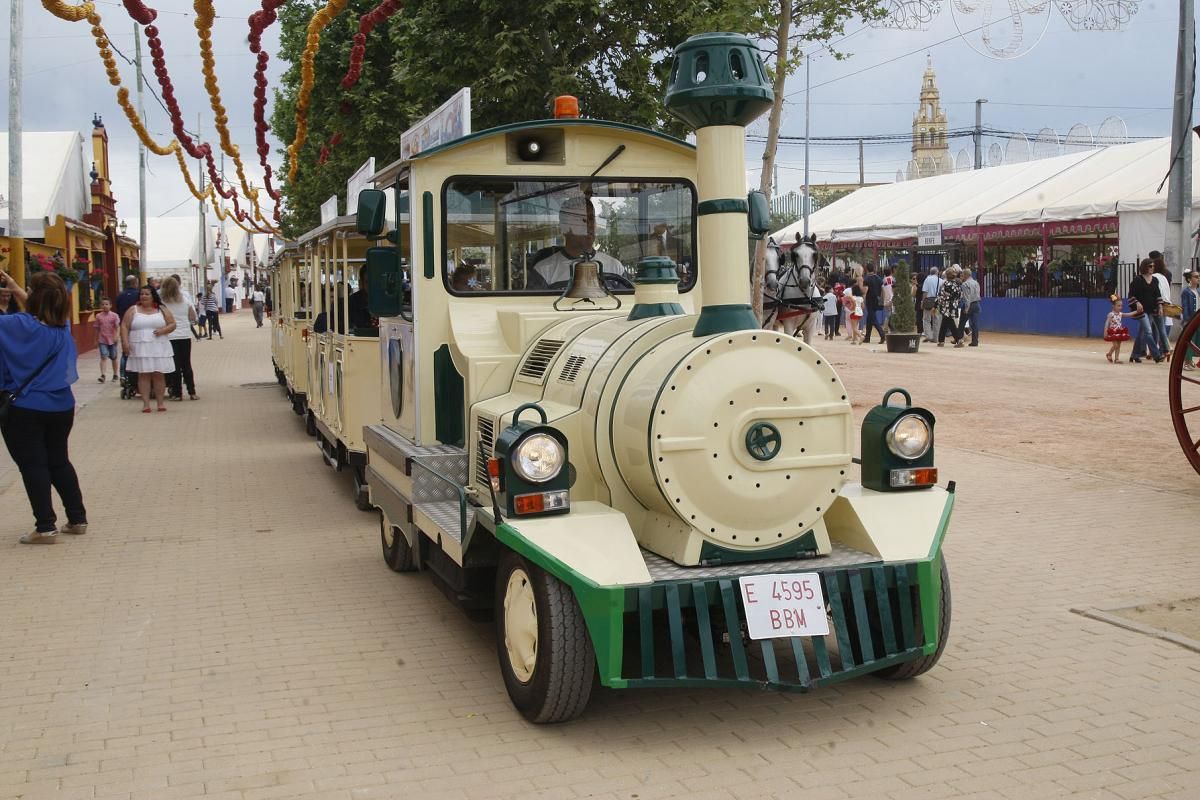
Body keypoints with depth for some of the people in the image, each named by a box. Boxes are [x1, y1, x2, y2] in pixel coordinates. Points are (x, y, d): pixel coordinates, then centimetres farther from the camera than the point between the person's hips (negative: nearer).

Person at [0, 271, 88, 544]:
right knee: (59, 461, 16)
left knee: (32, 465, 1)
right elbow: (40, 309, 22)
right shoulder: (62, 327, 2)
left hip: (24, 409, -6)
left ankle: (46, 527, -1)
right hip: (61, 406, 6)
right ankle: (78, 519, 19)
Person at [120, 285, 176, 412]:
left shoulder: (161, 310, 8)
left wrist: (163, 330, -13)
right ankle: (146, 403, -2)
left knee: (158, 375, 1)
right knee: (143, 375, -3)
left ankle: (161, 402, 7)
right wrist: (125, 342, -9)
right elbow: (124, 326, 2)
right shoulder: (133, 310, 6)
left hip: (159, 348, 0)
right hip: (140, 348, 0)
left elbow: (172, 324, 6)